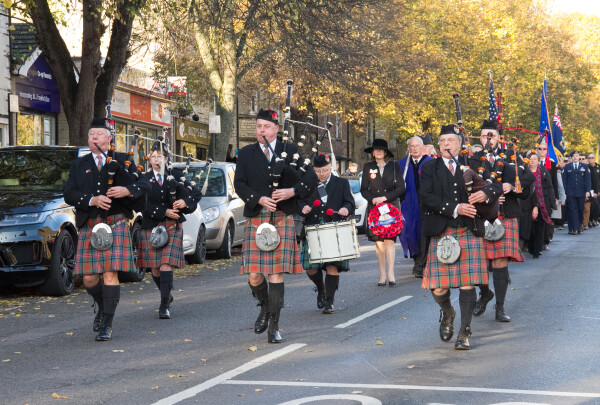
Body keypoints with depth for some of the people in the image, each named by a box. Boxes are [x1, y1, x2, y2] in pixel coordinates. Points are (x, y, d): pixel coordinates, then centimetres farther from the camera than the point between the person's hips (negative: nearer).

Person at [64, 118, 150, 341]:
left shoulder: (122, 161, 11)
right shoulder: (78, 165, 16)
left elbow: (144, 184, 4)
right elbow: (69, 194, 4)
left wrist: (127, 190, -16)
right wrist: (92, 200, -13)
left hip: (116, 225, -2)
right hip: (89, 228, 2)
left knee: (110, 274, -11)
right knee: (89, 279, 0)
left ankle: (107, 324, -5)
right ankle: (102, 307, 31)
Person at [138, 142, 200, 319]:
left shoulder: (175, 175, 8)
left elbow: (196, 193, 6)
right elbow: (144, 205, -6)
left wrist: (185, 202, -15)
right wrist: (164, 212, -17)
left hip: (173, 227, -1)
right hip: (151, 227, 1)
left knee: (166, 265, -13)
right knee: (155, 268, 7)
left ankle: (164, 306, -14)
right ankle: (167, 295, 34)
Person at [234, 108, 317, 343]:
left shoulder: (290, 151, 9)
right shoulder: (246, 154, 12)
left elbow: (311, 178, 4)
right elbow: (240, 184, 3)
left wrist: (293, 190, -14)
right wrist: (259, 199, -13)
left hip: (282, 220, -1)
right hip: (256, 220, 1)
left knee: (276, 273, -6)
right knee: (254, 275, -4)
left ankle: (274, 326, 1)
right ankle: (265, 308, 27)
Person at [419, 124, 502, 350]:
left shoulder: (473, 165, 11)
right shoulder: (430, 169, 7)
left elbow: (497, 185, 8)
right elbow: (426, 197, -7)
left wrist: (486, 193, -16)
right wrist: (455, 209, -17)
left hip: (469, 232, 1)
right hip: (441, 234, 0)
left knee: (467, 283, -4)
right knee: (438, 288, -3)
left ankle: (464, 333, 6)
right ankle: (447, 313, 30)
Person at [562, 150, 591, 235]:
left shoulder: (584, 167, 10)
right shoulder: (567, 167, 8)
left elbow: (588, 180, 7)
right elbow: (564, 180, 5)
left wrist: (587, 191, -3)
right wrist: (564, 192, -3)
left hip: (581, 193, 1)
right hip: (570, 194, -1)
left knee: (580, 211, 5)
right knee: (572, 210, -7)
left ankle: (579, 227, 16)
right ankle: (574, 229, -9)